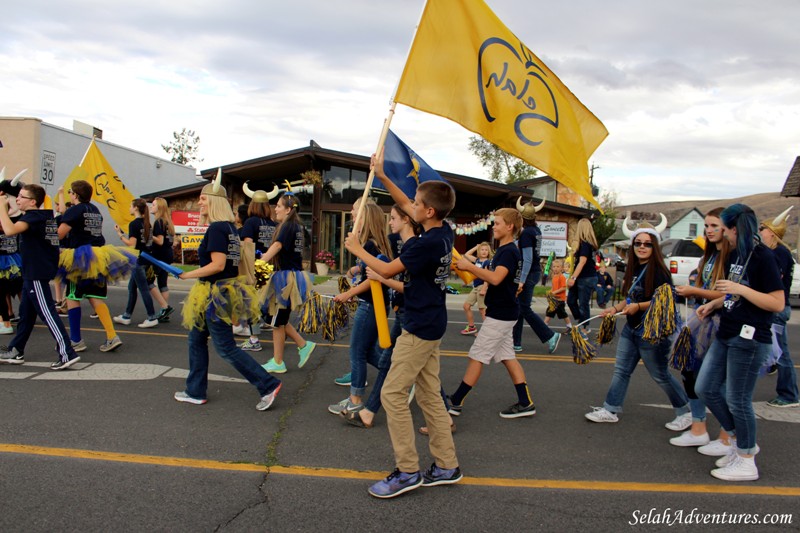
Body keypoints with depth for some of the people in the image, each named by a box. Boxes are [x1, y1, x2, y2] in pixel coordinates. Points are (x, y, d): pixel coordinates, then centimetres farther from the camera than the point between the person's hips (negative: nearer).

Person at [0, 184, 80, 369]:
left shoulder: (33, 216, -15)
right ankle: (16, 351, 29)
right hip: (33, 273, 10)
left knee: (47, 313, -11)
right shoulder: (46, 216, 13)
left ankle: (67, 354, -14)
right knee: (26, 312, 18)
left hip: (36, 274, -10)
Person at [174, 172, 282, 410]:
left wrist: (187, 275, -15)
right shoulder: (230, 227, 9)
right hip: (227, 290, 10)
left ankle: (268, 384, 1)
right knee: (196, 339, 17)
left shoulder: (216, 228, -18)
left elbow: (217, 265, -25)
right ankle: (196, 392, 26)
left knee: (225, 347, -2)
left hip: (217, 294, -10)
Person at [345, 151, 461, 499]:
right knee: (429, 395, 14)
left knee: (392, 393, -4)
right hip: (432, 325, 10)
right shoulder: (444, 232, 5)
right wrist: (381, 176, 17)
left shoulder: (427, 243, -22)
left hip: (419, 328, -10)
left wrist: (356, 249, 0)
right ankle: (446, 466, 21)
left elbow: (386, 271, -14)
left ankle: (407, 471, 3)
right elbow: (405, 205, 19)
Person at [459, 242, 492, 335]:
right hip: (475, 287, 8)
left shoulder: (487, 262, -10)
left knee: (482, 310, -5)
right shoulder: (477, 260, 10)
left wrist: (484, 289, -23)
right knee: (466, 306, 9)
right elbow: (466, 254, 21)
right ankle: (471, 327, 19)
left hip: (482, 287, -8)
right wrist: (476, 247, 14)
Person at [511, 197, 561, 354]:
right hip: (535, 271, 9)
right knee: (518, 307, 12)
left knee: (525, 309, -2)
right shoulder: (536, 230, 8)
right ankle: (516, 343, 16)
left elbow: (528, 259, -23)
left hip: (528, 274, -9)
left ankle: (550, 336, 2)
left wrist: (522, 281, -23)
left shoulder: (526, 233, -18)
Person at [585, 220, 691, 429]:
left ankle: (685, 412, 21)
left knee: (660, 375, 3)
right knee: (621, 370, 11)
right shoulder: (633, 270, 9)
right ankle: (610, 410, 19)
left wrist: (639, 306, -27)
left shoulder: (659, 271, -15)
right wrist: (615, 308, 4)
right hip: (630, 329, 8)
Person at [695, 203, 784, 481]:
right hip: (726, 335, 9)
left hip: (749, 339, -9)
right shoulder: (735, 254, 11)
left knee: (737, 400, 1)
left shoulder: (762, 257, -15)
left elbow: (777, 303, -19)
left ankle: (746, 462, 18)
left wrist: (739, 289, -23)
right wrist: (713, 304, 6)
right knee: (706, 388, 12)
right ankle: (741, 441, 29)